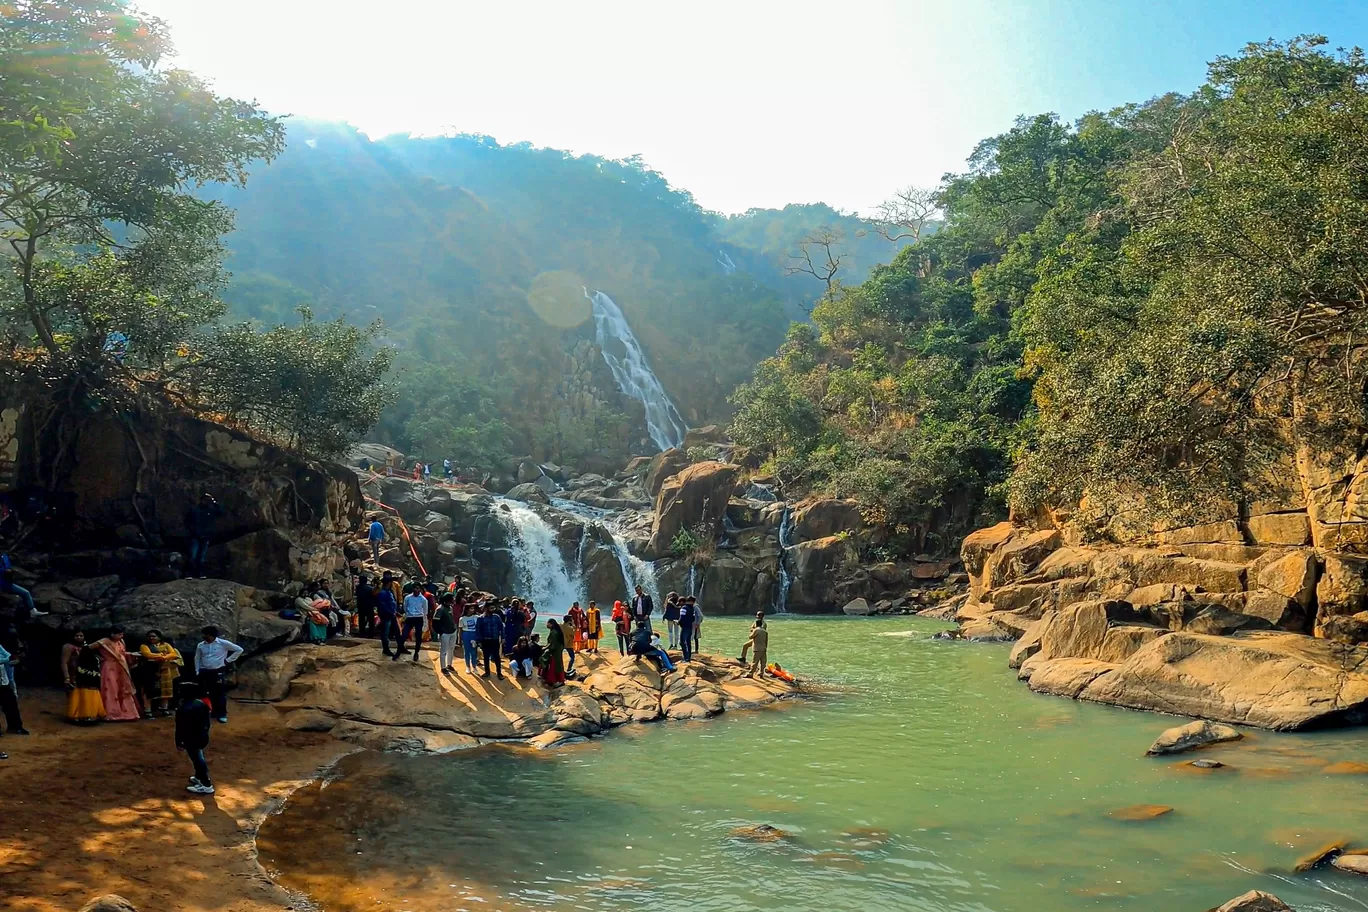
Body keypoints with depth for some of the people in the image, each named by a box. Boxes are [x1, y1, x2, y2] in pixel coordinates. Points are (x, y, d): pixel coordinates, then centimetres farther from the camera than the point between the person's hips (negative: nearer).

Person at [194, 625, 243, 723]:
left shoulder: (223, 643, -5)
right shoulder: (200, 645, 4)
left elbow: (239, 650, 1)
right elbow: (197, 658, 14)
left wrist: (228, 660, -1)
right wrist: (197, 672, 8)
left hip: (218, 672, -3)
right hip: (204, 672, 3)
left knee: (220, 693, -2)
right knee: (206, 693, 6)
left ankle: (222, 714, 5)